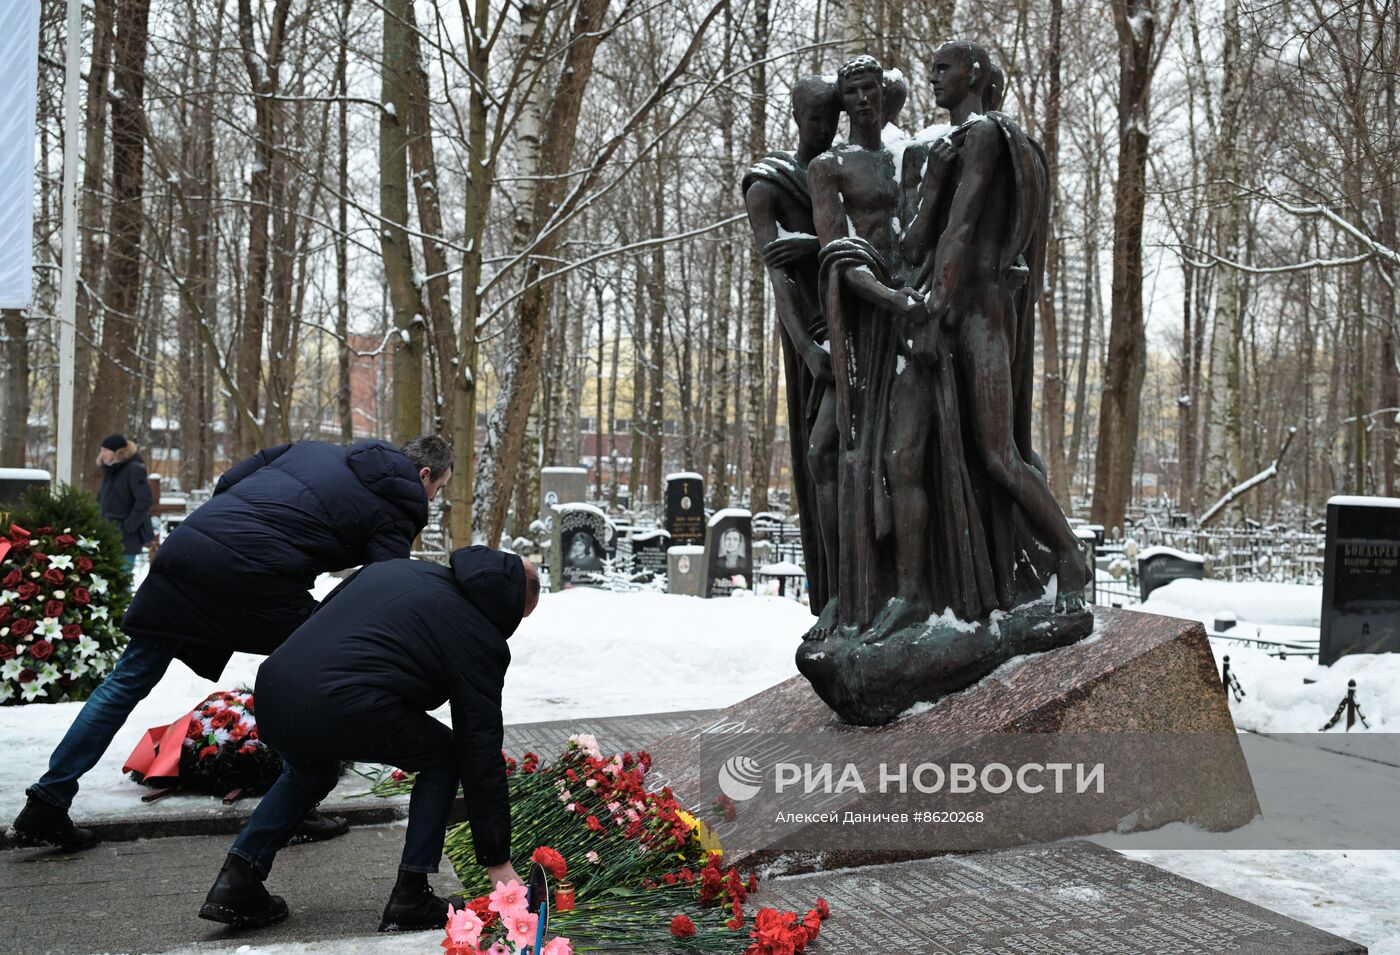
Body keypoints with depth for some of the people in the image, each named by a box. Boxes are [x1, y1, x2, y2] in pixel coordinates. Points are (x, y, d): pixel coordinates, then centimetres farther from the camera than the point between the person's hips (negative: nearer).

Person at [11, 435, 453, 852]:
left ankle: (46, 804, 21)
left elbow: (227, 482, 20)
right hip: (257, 578, -6)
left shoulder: (314, 449, 26)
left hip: (185, 545, 6)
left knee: (130, 678, 15)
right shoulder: (395, 511, 8)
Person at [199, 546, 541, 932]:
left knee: (308, 772, 37)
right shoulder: (481, 639, 6)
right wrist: (497, 860, 14)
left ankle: (236, 885, 30)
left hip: (272, 687, 7)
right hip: (342, 709, -7)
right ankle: (410, 898, 17)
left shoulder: (396, 567, 24)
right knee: (444, 757, 19)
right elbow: (481, 753, 7)